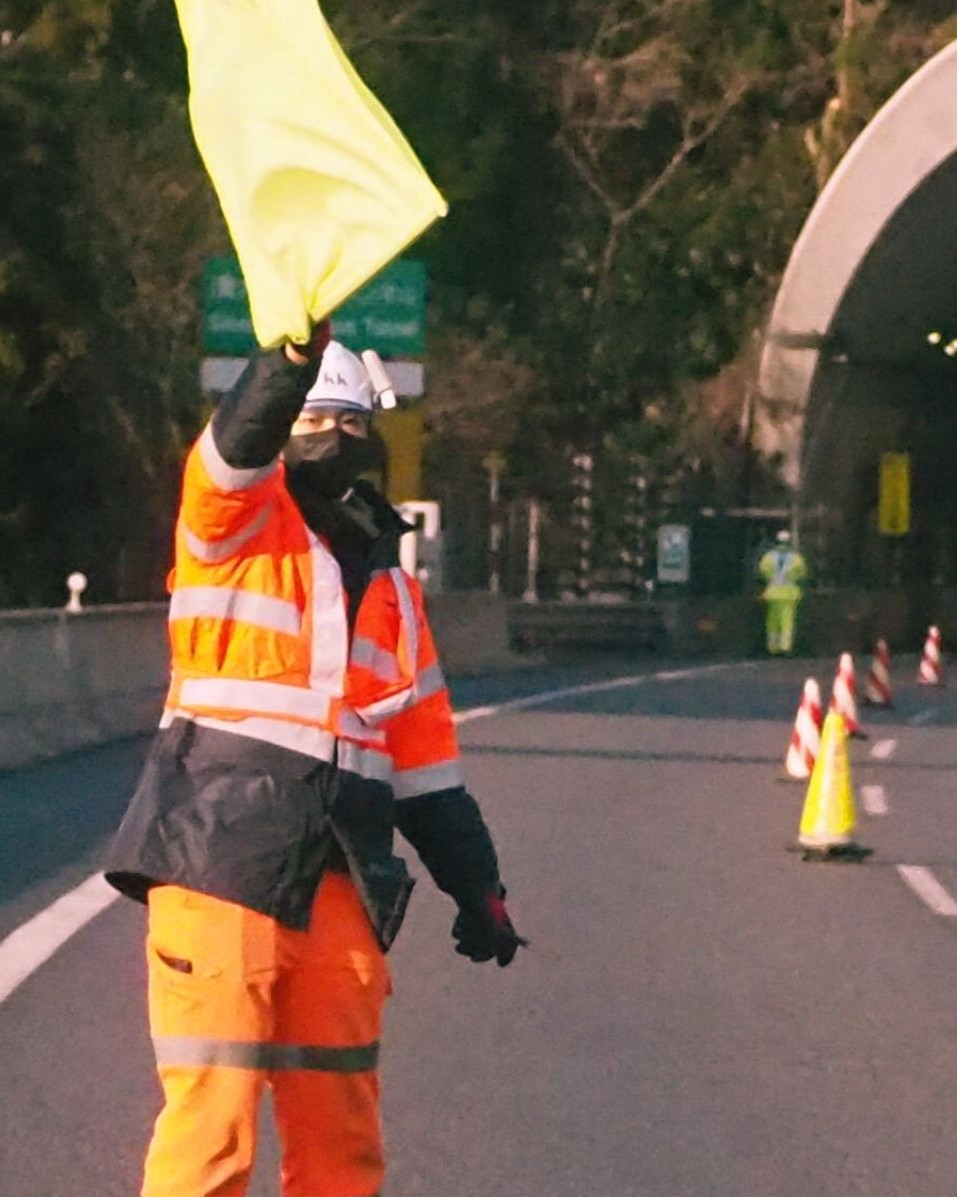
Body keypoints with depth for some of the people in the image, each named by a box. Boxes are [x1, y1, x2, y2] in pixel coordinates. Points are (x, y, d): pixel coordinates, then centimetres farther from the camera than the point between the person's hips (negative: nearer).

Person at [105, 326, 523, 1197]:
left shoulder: (388, 583, 20)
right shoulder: (235, 518, 5)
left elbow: (425, 748, 23)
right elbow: (240, 441, -20)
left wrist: (477, 889, 21)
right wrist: (297, 352, -38)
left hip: (338, 880, 6)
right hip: (222, 862, -6)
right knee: (212, 1114, -11)